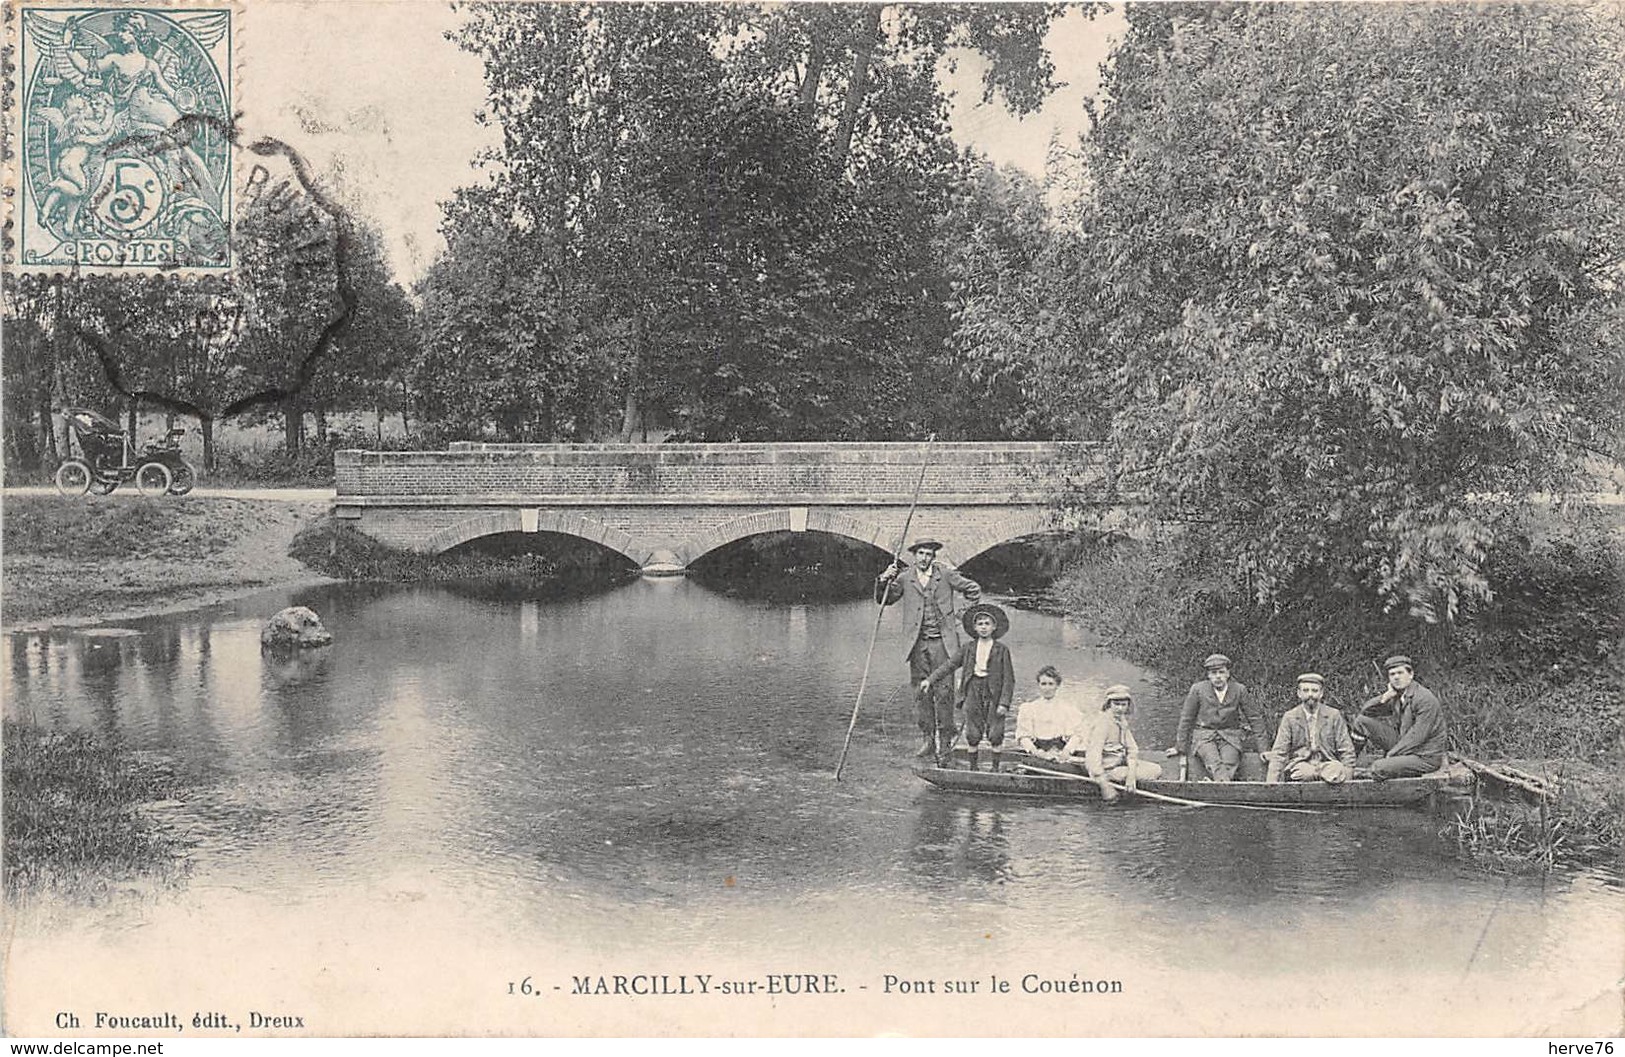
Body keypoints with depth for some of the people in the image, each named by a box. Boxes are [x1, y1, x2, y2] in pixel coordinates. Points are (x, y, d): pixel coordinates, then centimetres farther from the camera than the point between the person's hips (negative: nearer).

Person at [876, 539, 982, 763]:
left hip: (942, 642, -2)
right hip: (918, 644, 2)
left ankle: (945, 741, 5)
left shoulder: (945, 574, 2)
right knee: (921, 694, 4)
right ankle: (928, 740, 13)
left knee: (943, 692, -4)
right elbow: (884, 600, 9)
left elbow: (973, 589, 11)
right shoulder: (905, 579, 6)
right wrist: (884, 581, -9)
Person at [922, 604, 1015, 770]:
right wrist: (930, 679, -3)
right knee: (973, 734, 8)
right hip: (973, 692, 2)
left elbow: (1009, 679, -4)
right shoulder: (968, 647, 5)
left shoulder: (1002, 650, -3)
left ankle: (995, 767, 16)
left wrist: (1004, 703, -11)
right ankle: (973, 767, 20)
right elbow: (950, 664, 6)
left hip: (994, 694, -2)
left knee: (995, 734, 2)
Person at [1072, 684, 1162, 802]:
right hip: (1106, 768, -9)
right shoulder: (1103, 722, -19)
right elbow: (1094, 753, -28)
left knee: (1156, 770, 5)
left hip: (1119, 761, 9)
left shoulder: (1122, 721, 7)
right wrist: (1103, 783, -35)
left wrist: (1131, 775, -17)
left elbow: (1132, 749, 1)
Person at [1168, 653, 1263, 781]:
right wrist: (1180, 747, 7)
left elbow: (1253, 719, 8)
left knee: (1229, 764, -32)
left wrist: (1263, 749, 5)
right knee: (1214, 763, -34)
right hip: (1204, 735, -1)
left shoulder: (1239, 690, 1)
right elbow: (1186, 719, 7)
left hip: (1230, 737, 1)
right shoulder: (1198, 689, -2)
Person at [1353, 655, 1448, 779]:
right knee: (1362, 720, 0)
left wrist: (1391, 754, -20)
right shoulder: (1396, 697, 5)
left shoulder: (1425, 699, -18)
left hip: (1425, 757, -8)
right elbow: (1365, 710, 7)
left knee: (1379, 768, -29)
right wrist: (1387, 696, -10)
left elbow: (1416, 737, -22)